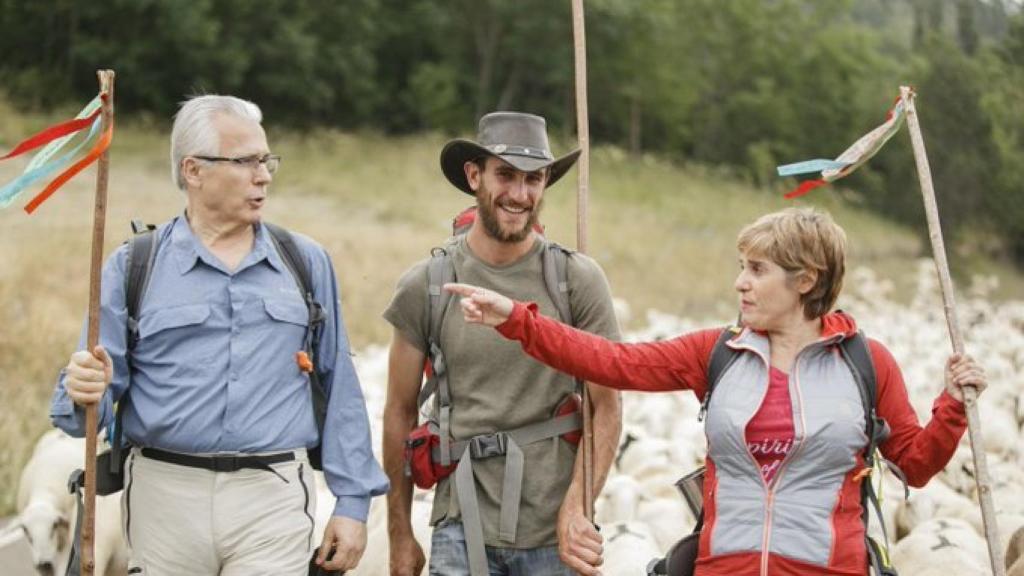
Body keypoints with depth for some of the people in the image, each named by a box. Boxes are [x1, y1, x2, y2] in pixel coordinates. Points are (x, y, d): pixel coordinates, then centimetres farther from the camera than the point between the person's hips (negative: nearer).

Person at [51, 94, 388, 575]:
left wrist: (352, 501, 4)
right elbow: (98, 393, 2)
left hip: (274, 500, 0)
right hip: (166, 497, 0)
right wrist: (85, 394, -22)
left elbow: (339, 390, 9)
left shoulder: (307, 262, 9)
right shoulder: (132, 267, 4)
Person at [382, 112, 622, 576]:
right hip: (461, 531, 0)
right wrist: (400, 536, 9)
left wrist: (576, 508, -15)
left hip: (555, 535, 0)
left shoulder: (579, 280, -1)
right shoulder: (425, 285, 1)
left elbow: (606, 408, -2)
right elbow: (401, 412, 7)